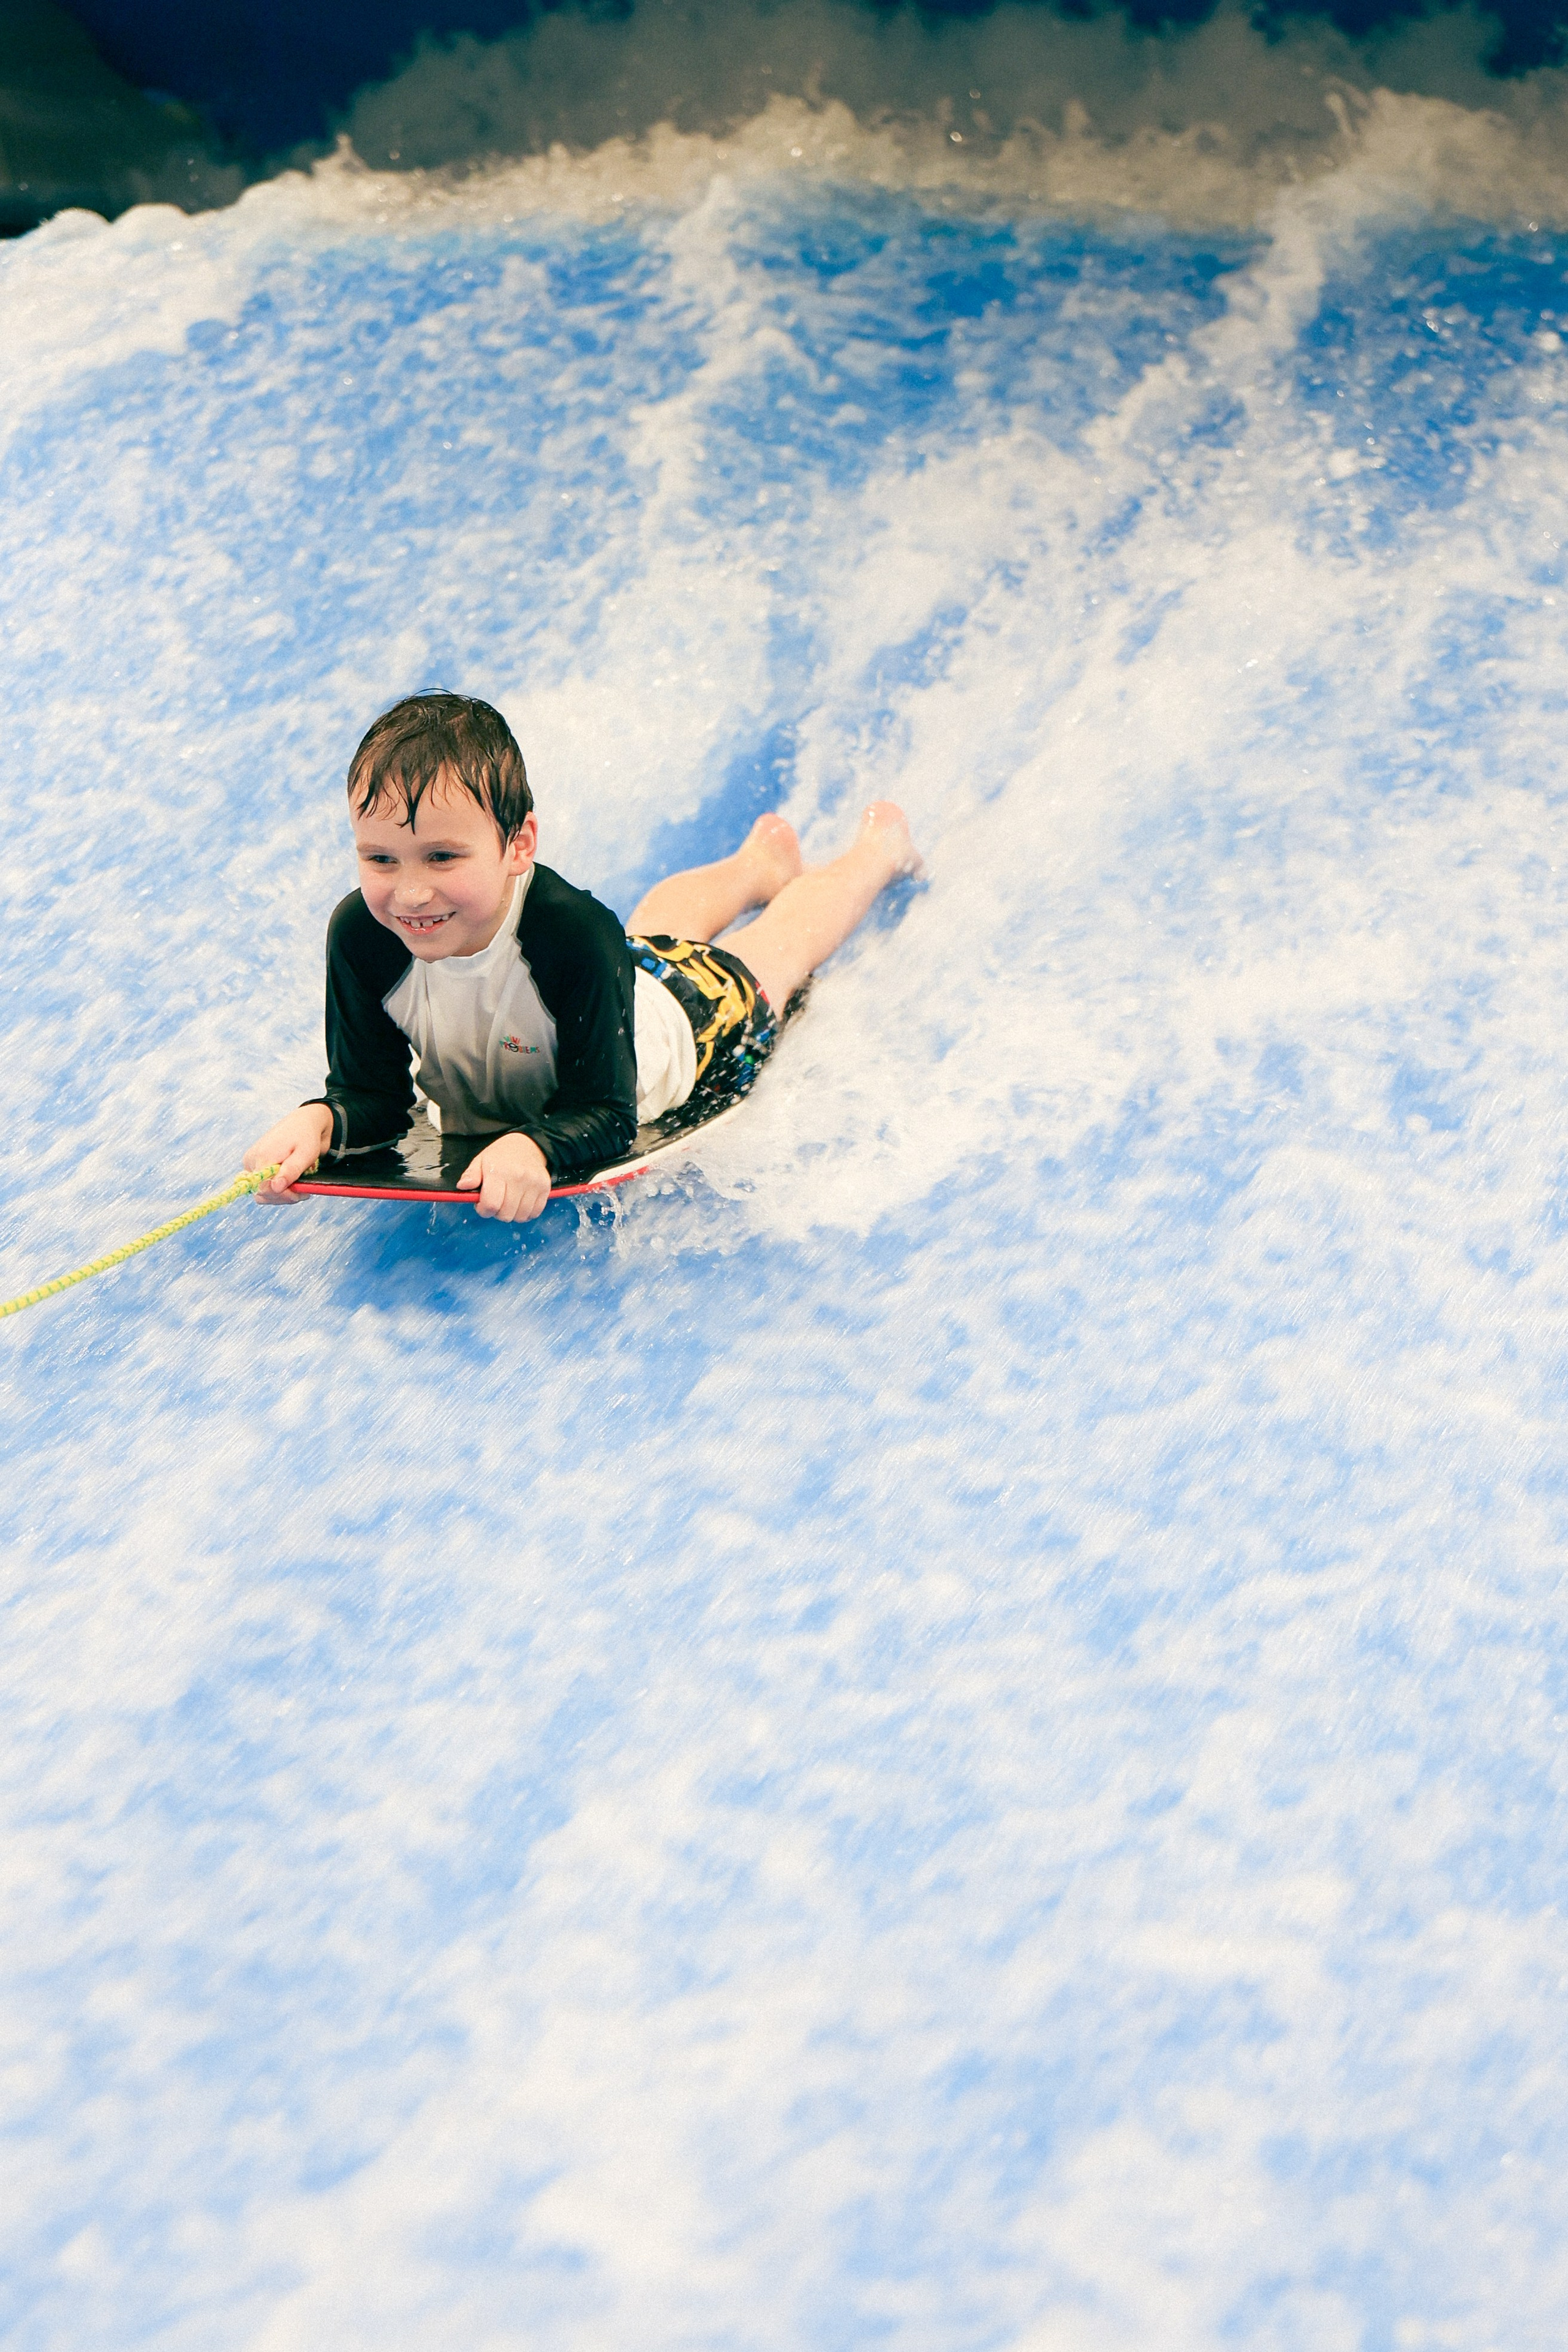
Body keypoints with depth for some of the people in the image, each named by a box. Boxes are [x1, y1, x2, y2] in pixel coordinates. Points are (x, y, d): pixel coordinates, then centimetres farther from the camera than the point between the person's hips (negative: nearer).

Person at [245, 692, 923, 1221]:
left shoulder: (573, 936, -50)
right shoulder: (362, 938, -38)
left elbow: (605, 1113, -43)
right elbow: (373, 1095, -27)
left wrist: (534, 1147, -65)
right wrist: (319, 1123, -50)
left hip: (688, 1021, -4)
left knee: (786, 935, 26)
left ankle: (877, 849, 58)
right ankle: (762, 858, 68)